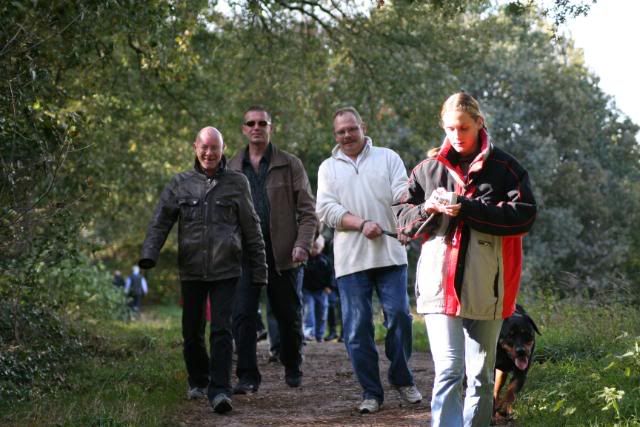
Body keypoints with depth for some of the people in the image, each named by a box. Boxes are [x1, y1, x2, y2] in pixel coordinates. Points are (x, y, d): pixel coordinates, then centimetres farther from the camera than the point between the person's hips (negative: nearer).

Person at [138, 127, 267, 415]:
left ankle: (219, 391, -12)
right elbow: (160, 222, 1)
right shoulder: (180, 184, 7)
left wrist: (259, 270, 6)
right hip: (191, 271, 2)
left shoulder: (237, 183, 5)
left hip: (226, 271, -2)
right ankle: (198, 381, 31)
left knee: (221, 330, -11)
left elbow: (252, 231, 7)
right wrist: (149, 253, -15)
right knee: (192, 331, 10)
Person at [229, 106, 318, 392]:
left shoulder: (290, 165, 5)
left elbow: (307, 210, 3)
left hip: (282, 254, -1)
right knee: (242, 315, -9)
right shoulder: (232, 169, 11)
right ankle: (247, 376, -6)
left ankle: (292, 369, 27)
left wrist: (302, 245, -11)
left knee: (289, 315, 9)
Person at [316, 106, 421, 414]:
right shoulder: (328, 168, 12)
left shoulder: (387, 158, 10)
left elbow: (402, 193, -2)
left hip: (390, 254, -1)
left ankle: (402, 379, 16)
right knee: (357, 327, 0)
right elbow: (326, 210, 2)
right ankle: (371, 391, 9)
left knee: (398, 315, -4)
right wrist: (362, 224, -14)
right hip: (350, 259, 1)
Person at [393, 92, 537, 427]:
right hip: (440, 284, 0)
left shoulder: (504, 168, 2)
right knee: (448, 371, -11)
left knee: (481, 375, 10)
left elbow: (524, 215, -9)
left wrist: (467, 208, -16)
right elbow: (402, 216, 12)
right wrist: (428, 209, -10)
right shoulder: (429, 168, 9)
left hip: (486, 289, 0)